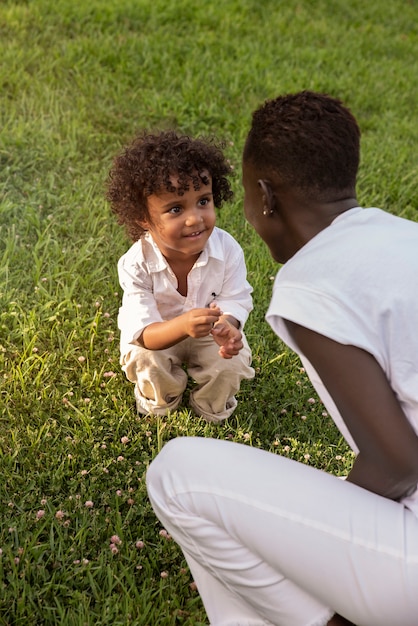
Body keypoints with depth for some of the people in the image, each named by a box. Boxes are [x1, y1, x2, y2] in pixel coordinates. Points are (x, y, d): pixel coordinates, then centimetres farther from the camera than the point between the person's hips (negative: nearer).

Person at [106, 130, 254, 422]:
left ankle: (212, 407, 13)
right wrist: (183, 325, -57)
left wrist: (227, 325, -48)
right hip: (158, 335, -1)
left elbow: (236, 300, -21)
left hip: (210, 333, 1)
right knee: (145, 360, -29)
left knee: (231, 363, -23)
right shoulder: (136, 264, -32)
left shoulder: (227, 249, -27)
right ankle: (161, 401, 9)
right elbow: (143, 332, -34)